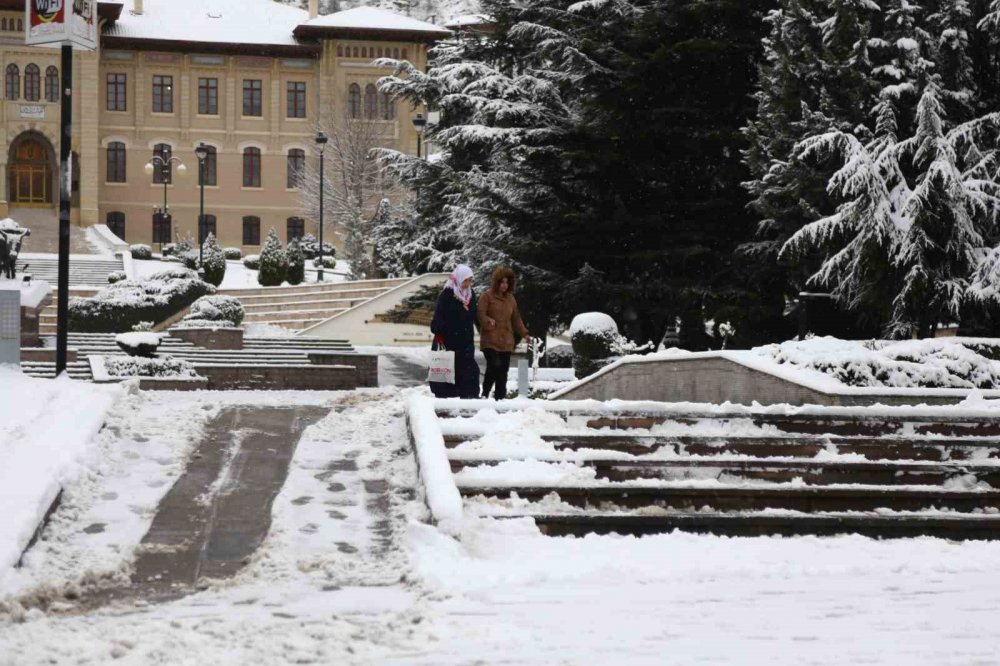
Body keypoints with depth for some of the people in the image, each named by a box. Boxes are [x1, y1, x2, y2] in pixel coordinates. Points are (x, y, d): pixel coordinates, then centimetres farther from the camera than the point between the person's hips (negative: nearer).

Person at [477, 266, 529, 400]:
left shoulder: (510, 298, 15)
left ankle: (500, 397, 12)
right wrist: (488, 321, -30)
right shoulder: (488, 296, -2)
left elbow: (516, 318, 21)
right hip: (490, 341, -6)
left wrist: (524, 333, 13)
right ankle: (485, 394, -5)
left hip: (506, 341, 6)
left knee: (503, 370, 5)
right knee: (494, 365, -19)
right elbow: (480, 314, -9)